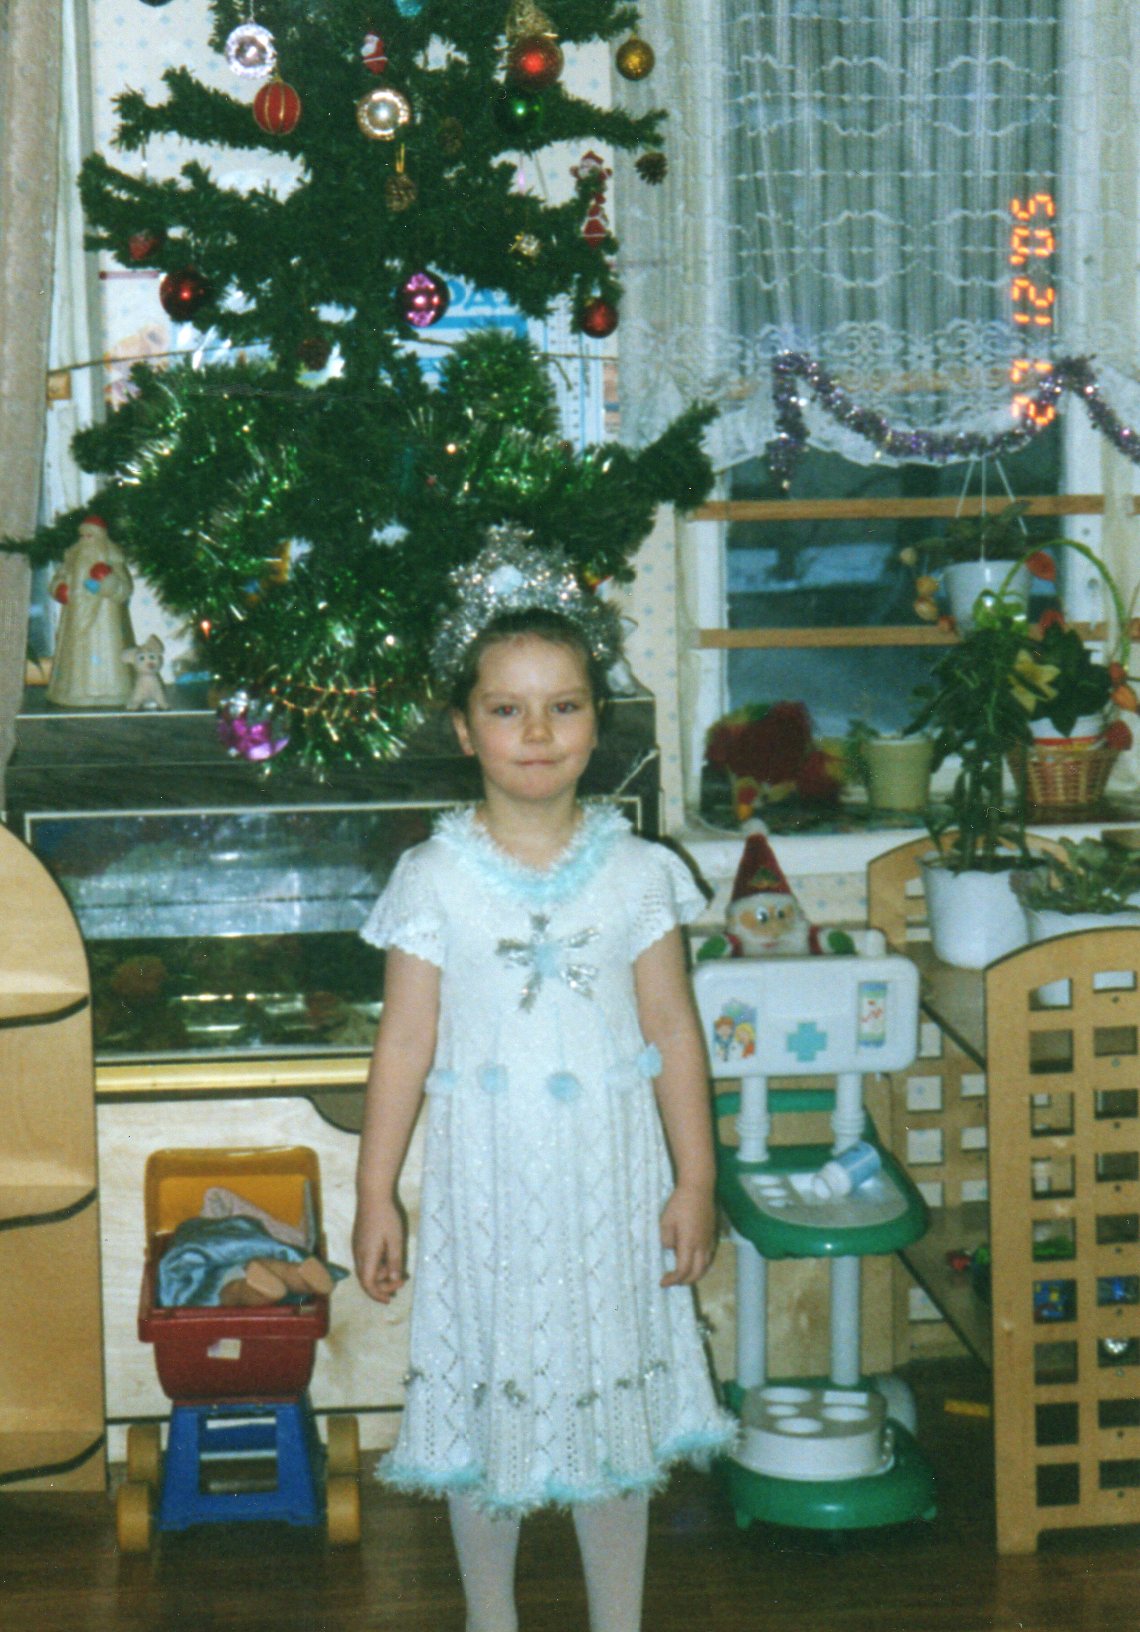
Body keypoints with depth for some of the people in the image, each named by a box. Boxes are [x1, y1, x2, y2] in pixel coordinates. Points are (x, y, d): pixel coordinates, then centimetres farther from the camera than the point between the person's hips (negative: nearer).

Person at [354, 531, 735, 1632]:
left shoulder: (637, 872, -3)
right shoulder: (434, 879, -7)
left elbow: (674, 1031, 1)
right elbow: (405, 1042, -3)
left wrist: (695, 1180, 1)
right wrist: (375, 1197, -2)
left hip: (611, 1171, 1)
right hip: (485, 1172, -1)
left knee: (615, 1394, 12)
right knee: (485, 1401, 11)